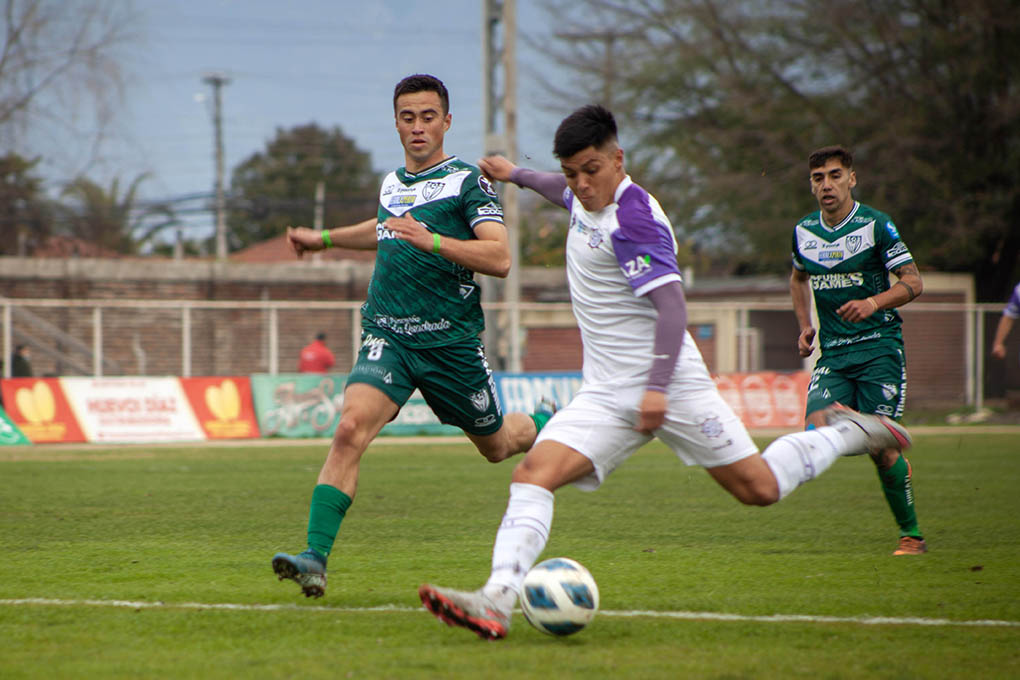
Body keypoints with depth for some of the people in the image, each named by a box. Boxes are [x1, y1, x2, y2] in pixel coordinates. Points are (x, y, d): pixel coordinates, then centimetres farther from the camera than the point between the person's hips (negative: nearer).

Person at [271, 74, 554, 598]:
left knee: (497, 445, 17)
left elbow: (499, 258, -18)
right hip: (387, 336, 3)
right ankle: (315, 558, -27)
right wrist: (324, 238, 37)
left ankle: (546, 423, 55)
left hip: (451, 341, -3)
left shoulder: (467, 181, -6)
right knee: (350, 428, -22)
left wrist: (430, 240, -28)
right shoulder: (392, 182, 12)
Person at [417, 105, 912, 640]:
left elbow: (672, 306, -24)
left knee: (759, 489, 0)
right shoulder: (588, 198, 8)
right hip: (606, 393, 7)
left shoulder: (633, 220, -18)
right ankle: (497, 601, -28)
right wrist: (515, 175, 48)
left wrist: (657, 387, -31)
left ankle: (848, 434, 26)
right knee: (534, 472, -15)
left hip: (669, 387, -7)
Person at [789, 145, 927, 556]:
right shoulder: (803, 232, 8)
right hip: (832, 353, 4)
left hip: (879, 347, -4)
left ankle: (911, 534, 7)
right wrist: (805, 326, 15)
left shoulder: (876, 225, -6)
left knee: (881, 449, -12)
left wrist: (872, 303, -23)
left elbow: (913, 283, -6)